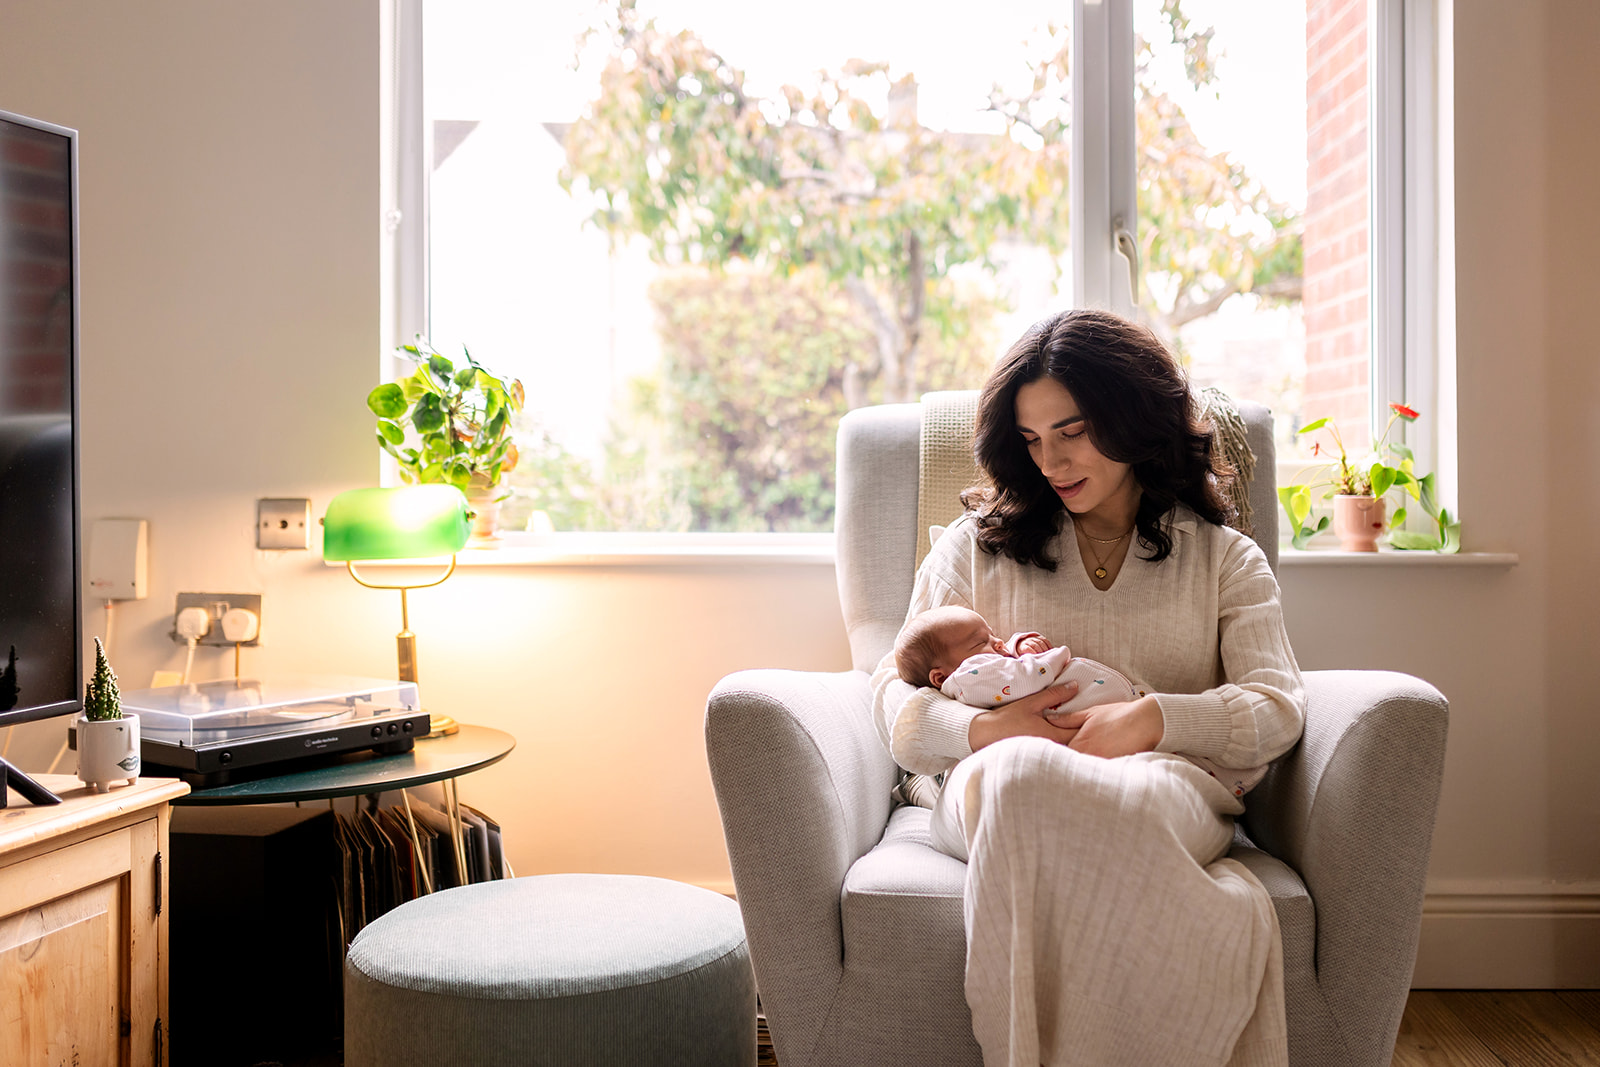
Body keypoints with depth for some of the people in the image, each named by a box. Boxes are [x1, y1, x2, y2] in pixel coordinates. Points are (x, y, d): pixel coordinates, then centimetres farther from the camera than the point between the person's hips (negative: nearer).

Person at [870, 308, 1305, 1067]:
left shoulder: (1224, 558, 21)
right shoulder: (978, 544, 22)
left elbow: (1278, 708, 6)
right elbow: (898, 699, 15)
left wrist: (1152, 720, -13)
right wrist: (987, 730, -9)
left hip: (1170, 785, -1)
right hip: (994, 793, 1)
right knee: (1021, 770, -40)